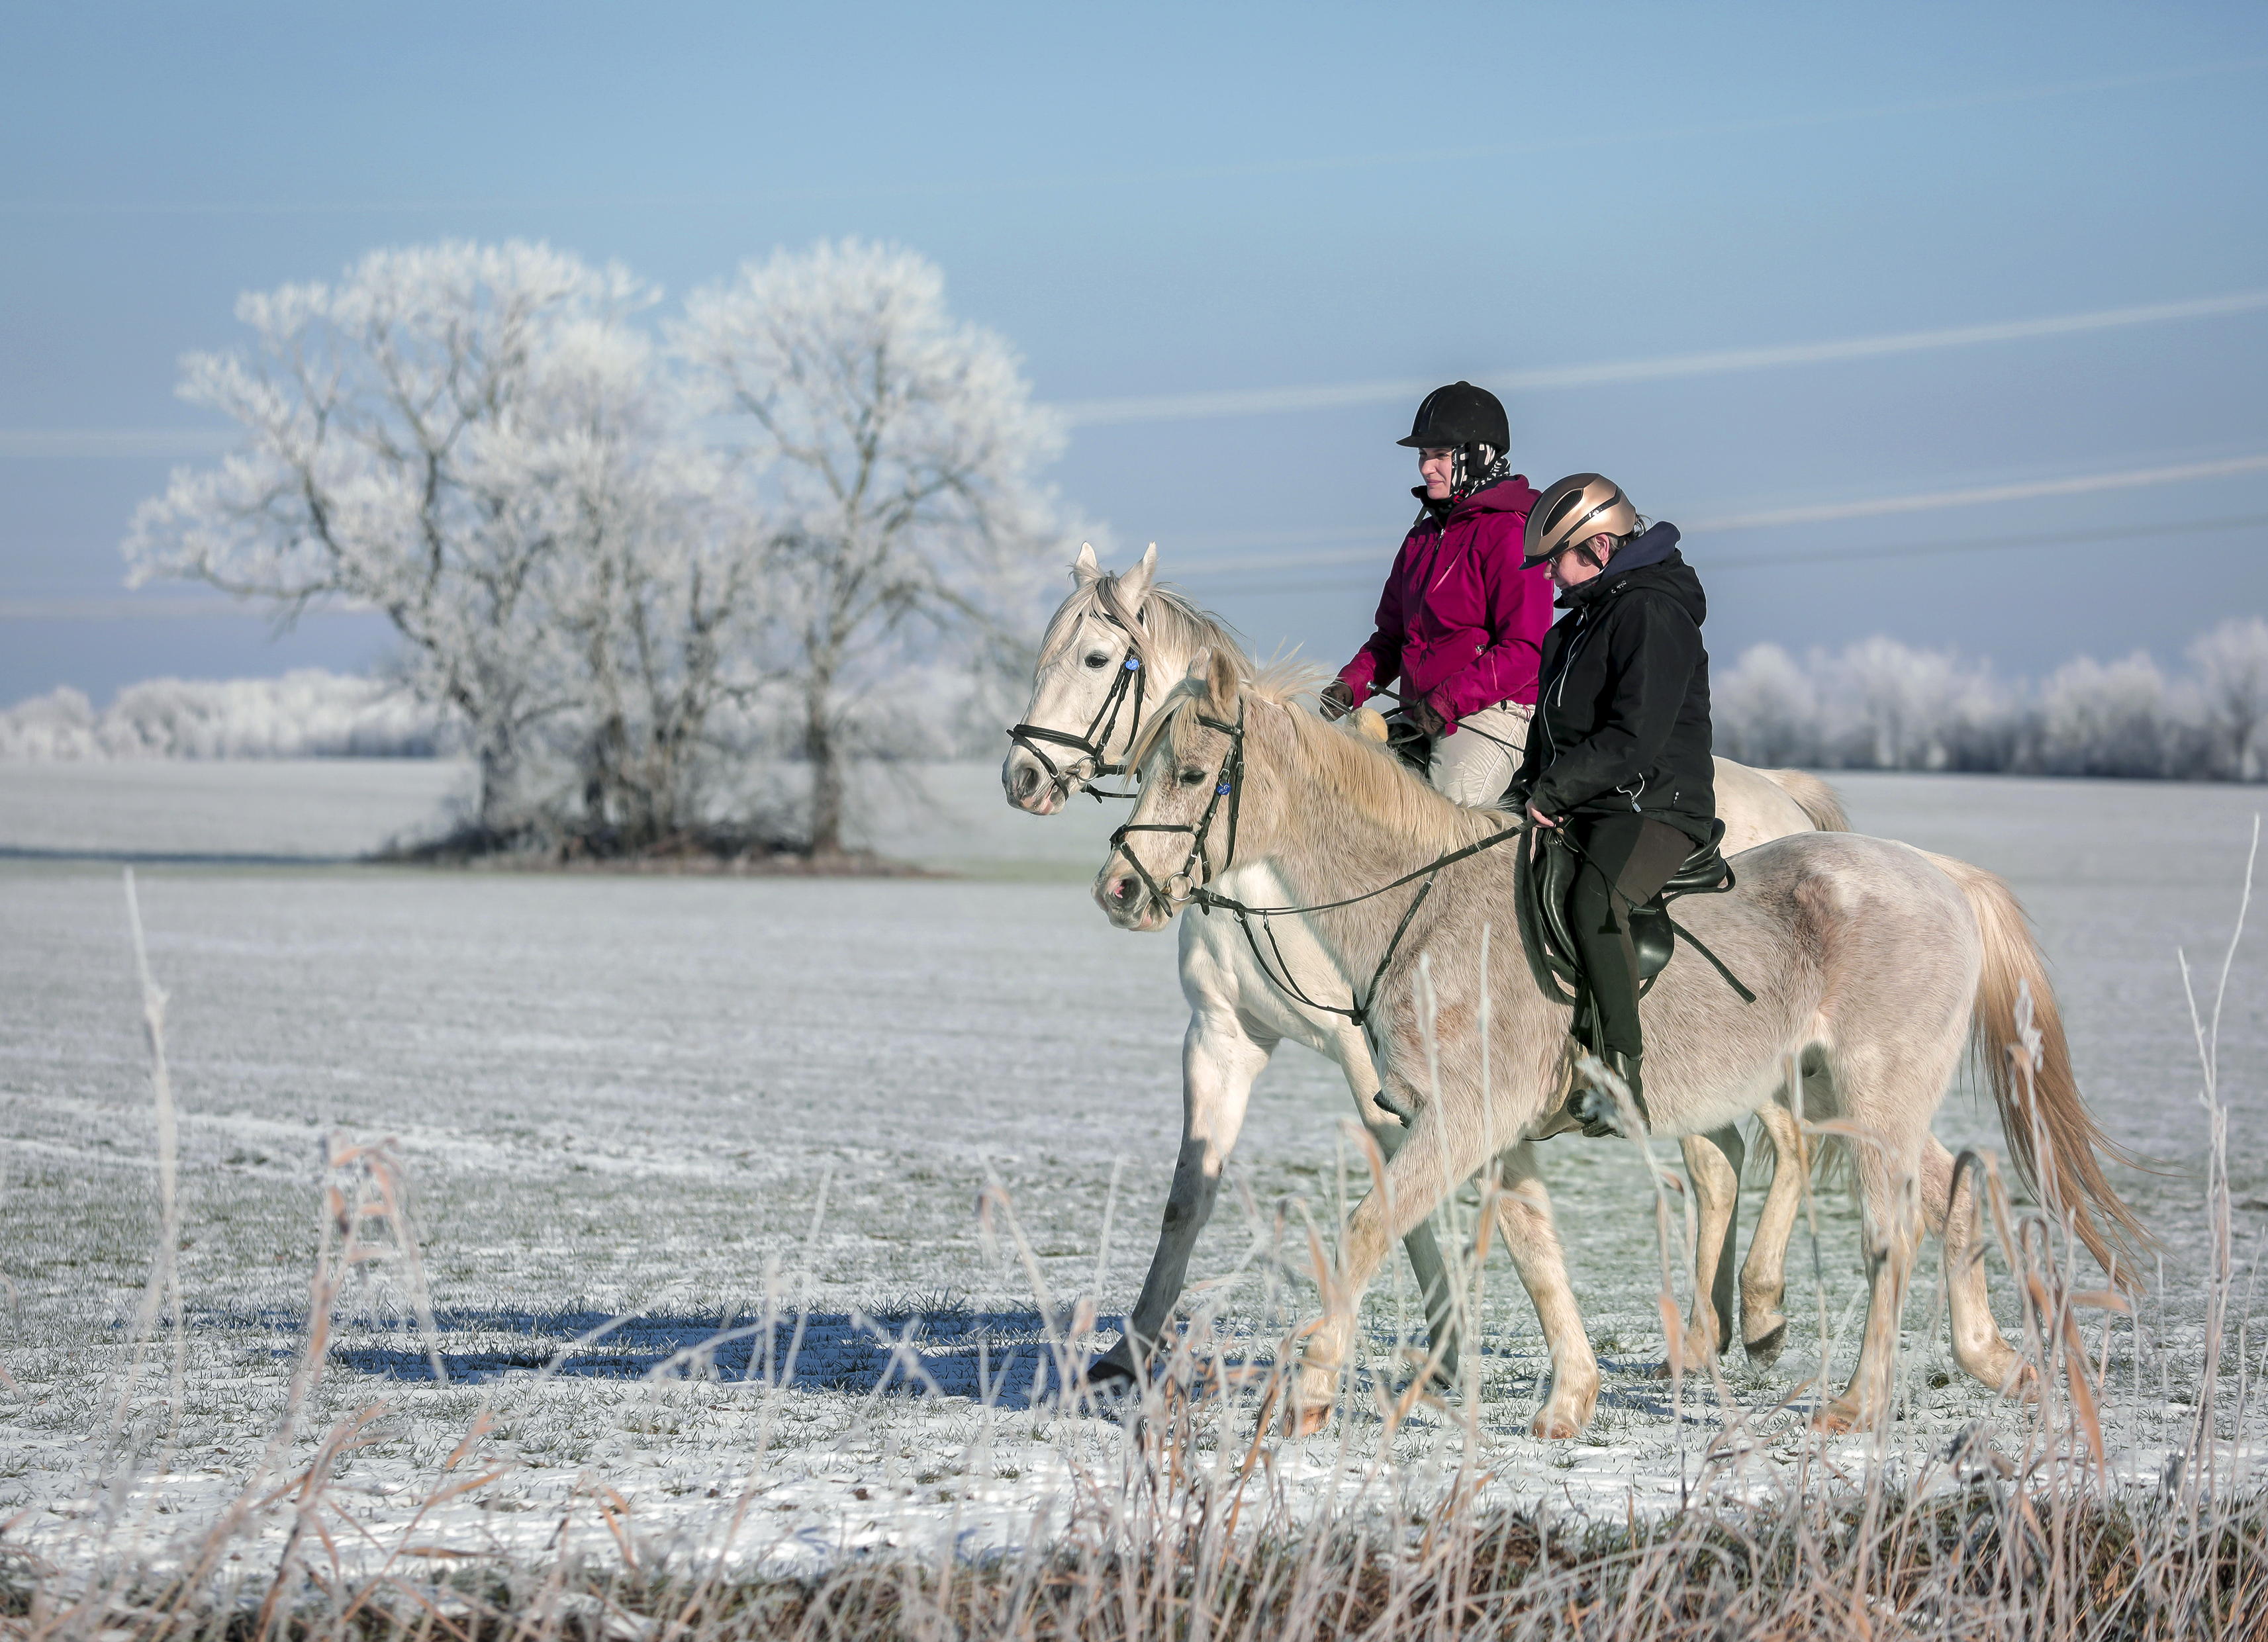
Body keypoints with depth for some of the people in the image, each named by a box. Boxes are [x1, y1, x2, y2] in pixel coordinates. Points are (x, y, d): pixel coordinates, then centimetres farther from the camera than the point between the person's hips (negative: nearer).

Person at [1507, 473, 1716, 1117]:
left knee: (1592, 901, -37)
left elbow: (1634, 739, -22)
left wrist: (1552, 790, -17)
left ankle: (1624, 1072, -36)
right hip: (1579, 810, 10)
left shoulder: (1651, 613, -13)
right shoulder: (1585, 616, 19)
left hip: (1653, 810, -10)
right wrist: (1529, 789, 7)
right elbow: (1554, 722, 26)